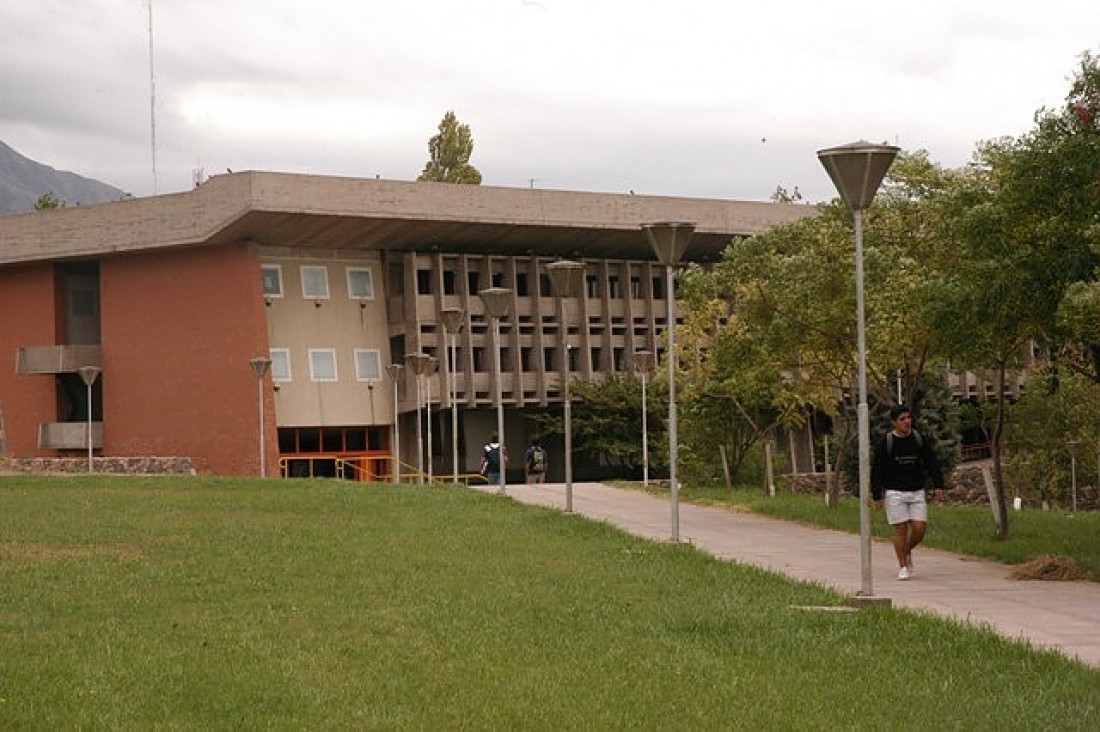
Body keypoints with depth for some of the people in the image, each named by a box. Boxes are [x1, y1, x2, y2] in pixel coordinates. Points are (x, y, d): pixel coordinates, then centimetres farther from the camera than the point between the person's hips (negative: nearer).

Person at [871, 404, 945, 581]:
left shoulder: (919, 439, 4)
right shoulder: (885, 443, -5)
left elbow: (932, 463, 7)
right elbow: (876, 470, -3)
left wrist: (938, 485, -2)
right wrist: (877, 496, -6)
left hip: (917, 492, 3)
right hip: (894, 492, -3)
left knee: (920, 528, -4)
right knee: (901, 530, -4)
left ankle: (907, 551, 25)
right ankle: (903, 567, 8)